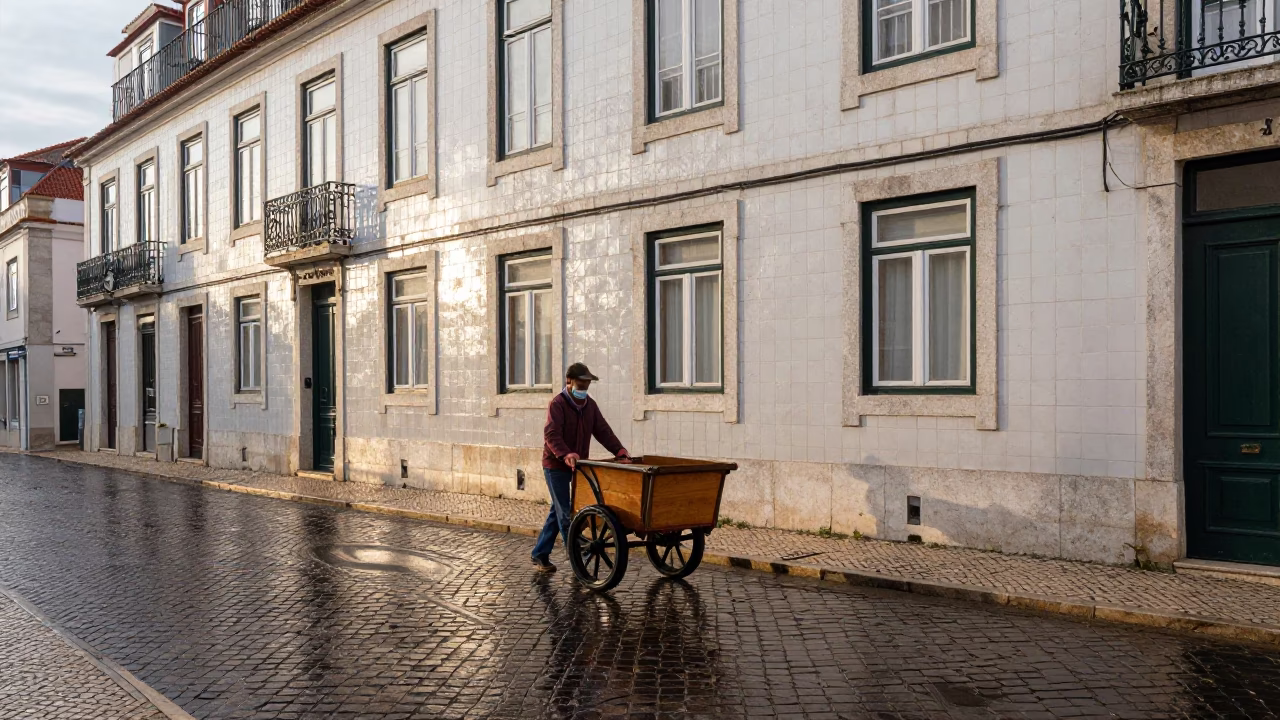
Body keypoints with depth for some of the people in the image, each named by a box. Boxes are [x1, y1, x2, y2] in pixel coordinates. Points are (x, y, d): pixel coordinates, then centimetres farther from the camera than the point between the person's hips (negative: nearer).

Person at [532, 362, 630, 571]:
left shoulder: (590, 405, 8)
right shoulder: (557, 404, -15)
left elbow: (602, 430, 4)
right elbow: (552, 435, -27)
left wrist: (619, 450, -12)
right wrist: (565, 454, -43)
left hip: (577, 466, 7)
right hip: (556, 466, -7)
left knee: (557, 512, 14)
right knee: (565, 514, -4)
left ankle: (540, 555, 24)